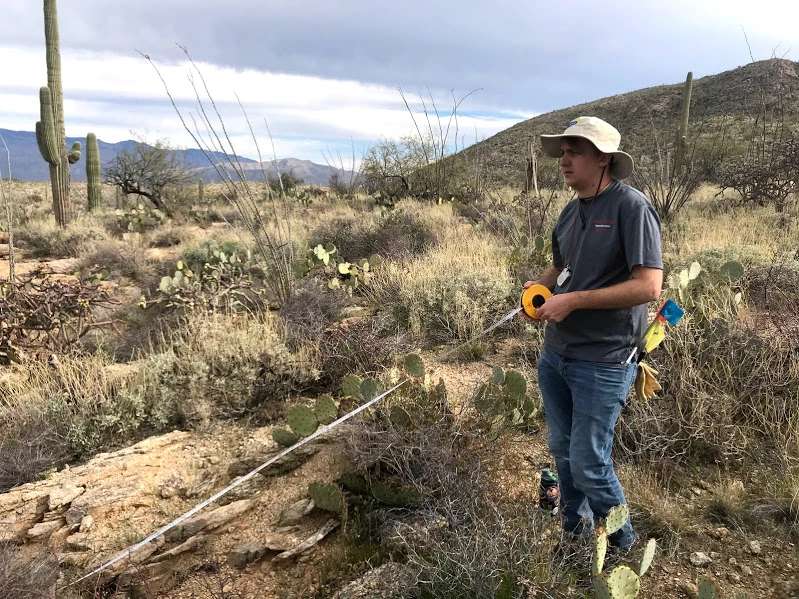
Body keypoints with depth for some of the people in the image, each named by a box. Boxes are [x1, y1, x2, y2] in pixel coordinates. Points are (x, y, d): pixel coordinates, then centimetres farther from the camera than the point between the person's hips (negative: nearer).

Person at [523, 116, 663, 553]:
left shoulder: (631, 207, -14)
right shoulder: (571, 212, 9)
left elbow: (649, 286, -21)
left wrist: (573, 300, -21)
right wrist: (537, 284, 1)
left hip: (602, 362, -7)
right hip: (555, 354, 7)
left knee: (588, 464, 1)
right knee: (562, 450, 18)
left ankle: (620, 545, 28)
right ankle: (573, 529, 40)